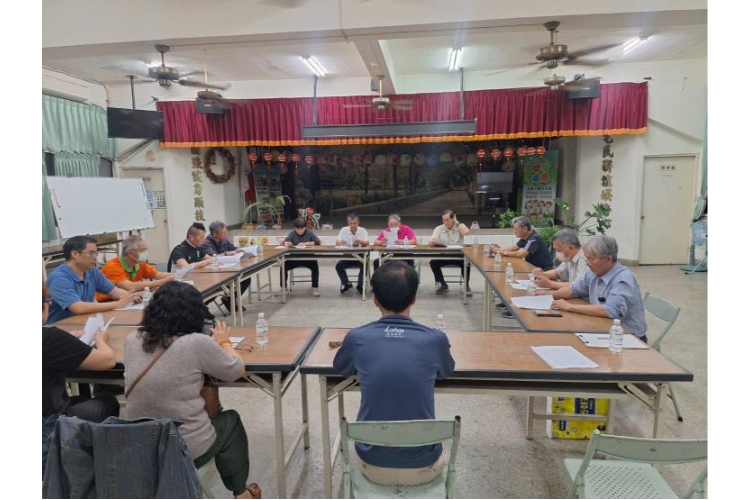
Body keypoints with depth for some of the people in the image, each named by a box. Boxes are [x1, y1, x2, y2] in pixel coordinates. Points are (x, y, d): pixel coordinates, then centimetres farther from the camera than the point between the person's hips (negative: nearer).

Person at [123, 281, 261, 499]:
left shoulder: (133, 340, -5)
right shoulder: (197, 343, -22)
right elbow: (237, 370, -8)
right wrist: (223, 342, 8)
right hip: (189, 448, -5)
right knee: (231, 421, 25)